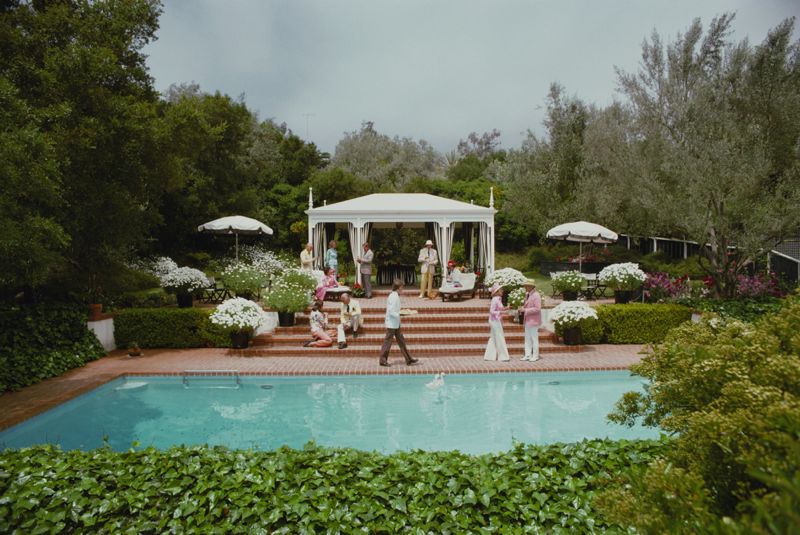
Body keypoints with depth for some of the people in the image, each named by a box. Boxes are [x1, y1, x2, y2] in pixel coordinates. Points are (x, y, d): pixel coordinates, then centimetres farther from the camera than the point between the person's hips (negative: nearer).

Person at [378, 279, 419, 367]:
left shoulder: (395, 296, 10)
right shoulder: (393, 297, -19)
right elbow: (391, 312, -24)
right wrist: (399, 314, -27)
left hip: (396, 324, 10)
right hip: (392, 324, -10)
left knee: (401, 341, 12)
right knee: (388, 341, 0)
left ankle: (408, 360, 17)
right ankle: (382, 360, 11)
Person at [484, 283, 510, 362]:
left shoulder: (498, 299, 10)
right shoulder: (495, 300, -18)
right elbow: (492, 311, -20)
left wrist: (505, 308, 6)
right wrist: (501, 312, -29)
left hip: (497, 321, 10)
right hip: (495, 321, -10)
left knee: (493, 339, 12)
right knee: (500, 339, -2)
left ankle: (489, 356, 18)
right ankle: (503, 356, 5)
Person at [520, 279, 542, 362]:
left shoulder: (536, 295, -15)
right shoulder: (527, 295, 12)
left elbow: (537, 309, -21)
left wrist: (525, 310, -21)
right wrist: (522, 308, 3)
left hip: (534, 321, -8)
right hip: (527, 321, 8)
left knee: (534, 339, 0)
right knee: (527, 339, 9)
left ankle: (535, 356, 8)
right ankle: (528, 355, 14)